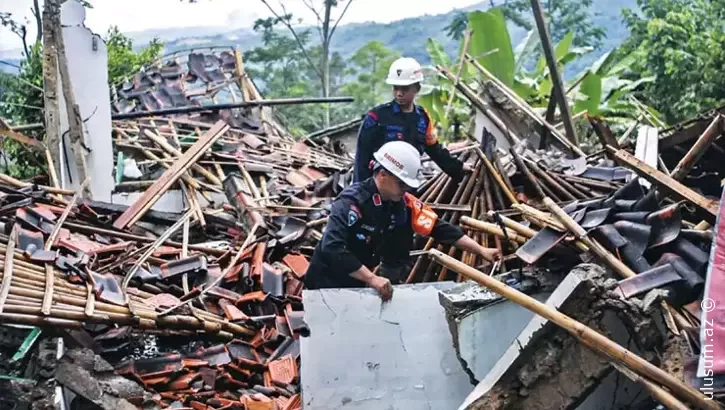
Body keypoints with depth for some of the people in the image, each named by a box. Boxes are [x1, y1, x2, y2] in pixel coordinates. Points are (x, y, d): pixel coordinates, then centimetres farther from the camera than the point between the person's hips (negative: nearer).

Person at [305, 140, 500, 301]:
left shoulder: (404, 203, -8)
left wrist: (482, 251, -10)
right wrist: (372, 279, -38)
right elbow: (332, 248, -38)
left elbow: (440, 228, -5)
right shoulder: (351, 202, -29)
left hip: (358, 284, 7)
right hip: (328, 284, -6)